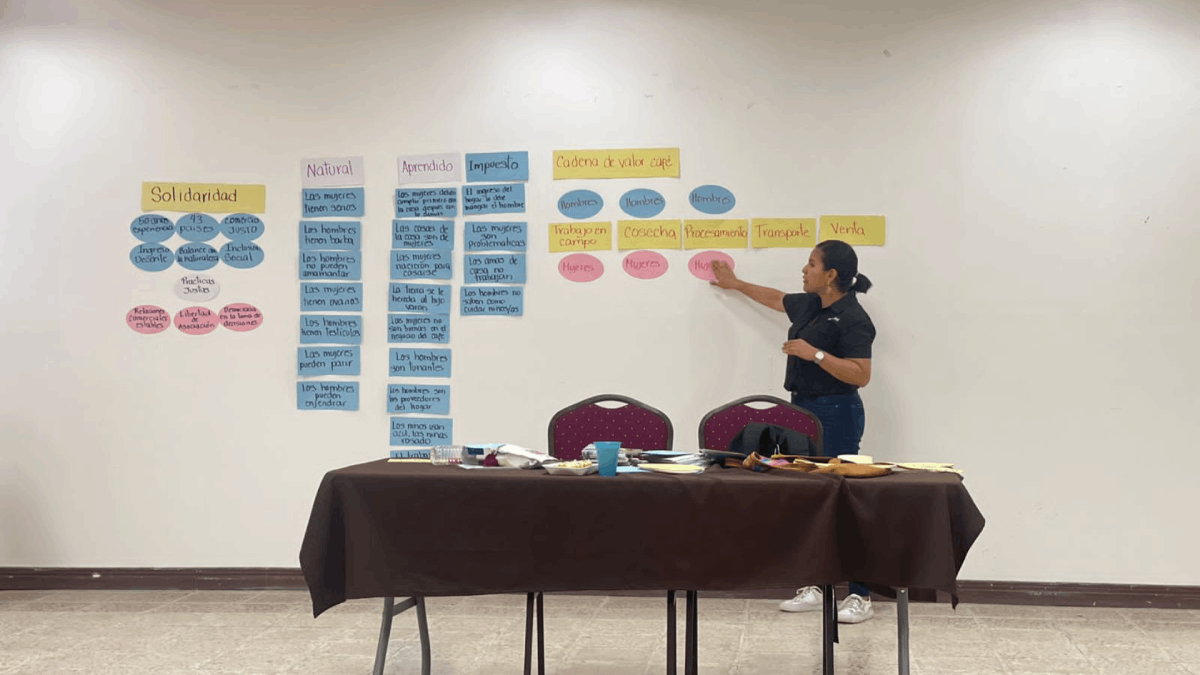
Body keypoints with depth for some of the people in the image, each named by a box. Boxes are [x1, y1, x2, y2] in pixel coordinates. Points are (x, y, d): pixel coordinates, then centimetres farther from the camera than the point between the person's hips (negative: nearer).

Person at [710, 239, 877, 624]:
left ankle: (861, 597, 2)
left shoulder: (852, 319, -14)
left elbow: (860, 375, -20)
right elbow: (775, 298, 30)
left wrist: (815, 353, -23)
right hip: (804, 411, 9)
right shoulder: (809, 306, 11)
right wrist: (735, 284, 40)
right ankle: (814, 587, 19)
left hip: (836, 415, -9)